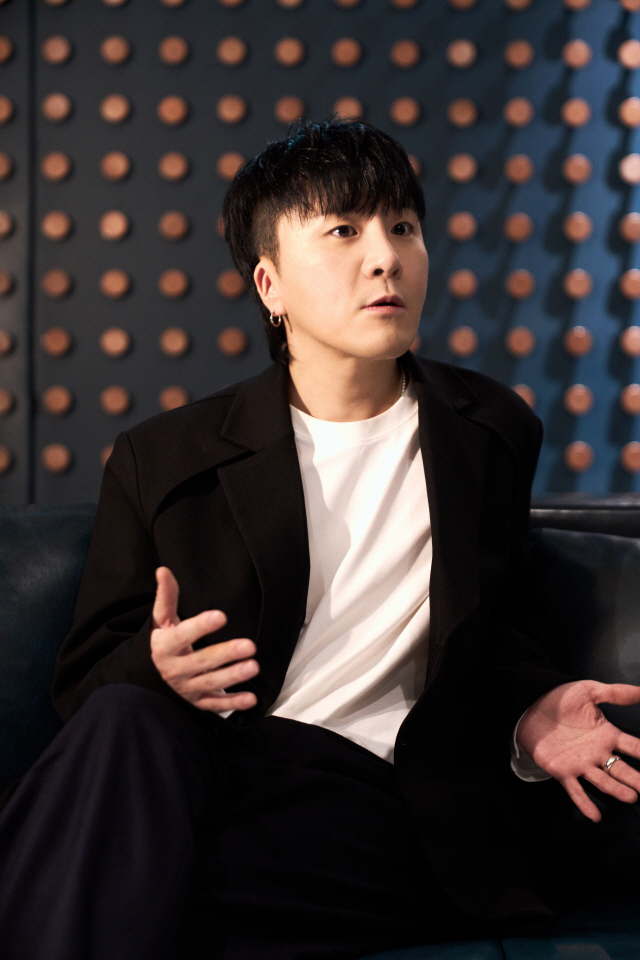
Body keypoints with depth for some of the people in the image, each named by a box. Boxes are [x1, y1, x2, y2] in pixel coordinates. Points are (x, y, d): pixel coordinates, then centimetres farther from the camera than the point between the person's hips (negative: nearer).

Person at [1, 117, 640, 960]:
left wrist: (529, 715, 0)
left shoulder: (495, 434, 13)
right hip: (196, 760, 2)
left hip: (373, 800, -1)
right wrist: (157, 666, -17)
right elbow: (86, 676, 8)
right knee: (126, 722, -36)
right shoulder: (162, 461, 6)